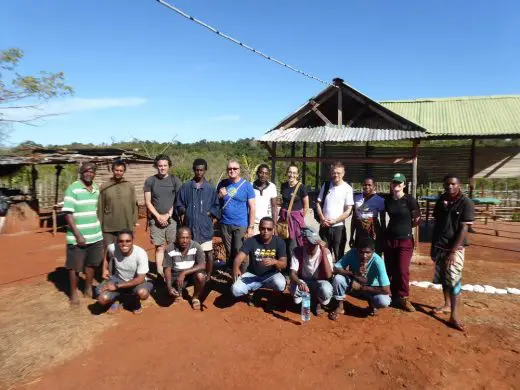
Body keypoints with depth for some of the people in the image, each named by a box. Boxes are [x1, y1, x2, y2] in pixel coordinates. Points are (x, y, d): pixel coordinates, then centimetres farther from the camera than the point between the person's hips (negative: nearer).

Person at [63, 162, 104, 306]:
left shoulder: (97, 189, 7)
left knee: (91, 264, 16)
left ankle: (88, 289, 33)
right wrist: (78, 235, -17)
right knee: (75, 266, 8)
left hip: (96, 235, 5)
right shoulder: (72, 189, -11)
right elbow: (68, 214, -14)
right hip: (78, 237, -5)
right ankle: (73, 294, 24)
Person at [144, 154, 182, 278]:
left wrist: (168, 215, -7)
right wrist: (158, 216, -7)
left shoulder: (175, 180, 2)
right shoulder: (150, 181, 4)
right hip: (155, 220, 0)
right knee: (159, 247, 3)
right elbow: (147, 202, 3)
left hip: (172, 219, 0)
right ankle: (160, 273, 10)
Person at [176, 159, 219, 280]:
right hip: (189, 225, 2)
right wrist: (182, 212, -6)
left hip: (205, 225, -1)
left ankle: (208, 276, 17)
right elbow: (179, 203, 10)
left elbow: (216, 205, 6)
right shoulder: (186, 187, 5)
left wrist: (210, 213, -9)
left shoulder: (211, 188, 2)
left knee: (208, 251, 3)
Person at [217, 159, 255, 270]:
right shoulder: (222, 184, 5)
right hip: (225, 224, 4)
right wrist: (220, 196, -8)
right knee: (229, 252, 15)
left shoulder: (246, 185, -5)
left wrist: (251, 227, -10)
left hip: (241, 225, -3)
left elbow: (252, 207, -6)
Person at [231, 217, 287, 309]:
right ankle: (250, 292, 13)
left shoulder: (279, 242, -12)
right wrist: (236, 268, -46)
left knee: (280, 284, -35)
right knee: (236, 290, -24)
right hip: (252, 274, 1)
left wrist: (274, 261, -41)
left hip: (271, 275, -1)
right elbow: (239, 257, -22)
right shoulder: (251, 241, -13)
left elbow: (284, 264, -16)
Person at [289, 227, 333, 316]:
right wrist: (300, 283, -45)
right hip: (303, 282, 1)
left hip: (319, 283, -1)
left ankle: (319, 303, 2)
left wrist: (323, 251, -36)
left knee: (326, 290, -36)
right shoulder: (297, 251, -16)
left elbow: (328, 275, -31)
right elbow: (293, 274, -21)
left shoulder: (325, 252, -19)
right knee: (294, 288, -33)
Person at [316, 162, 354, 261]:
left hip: (339, 226, -3)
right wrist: (322, 218, -6)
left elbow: (348, 211, -8)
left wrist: (334, 221, -14)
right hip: (324, 226, 3)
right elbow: (318, 203, 7)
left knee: (338, 254, 5)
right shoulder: (326, 186, 5)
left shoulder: (347, 189, -6)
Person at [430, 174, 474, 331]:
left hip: (454, 247, -5)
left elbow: (464, 229, -14)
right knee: (443, 278, 15)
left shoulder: (465, 202, -11)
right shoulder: (441, 200, 5)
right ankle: (447, 305, 30)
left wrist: (453, 251, -18)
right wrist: (433, 245, 9)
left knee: (454, 280, -6)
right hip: (439, 246, 5)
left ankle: (454, 315, -2)